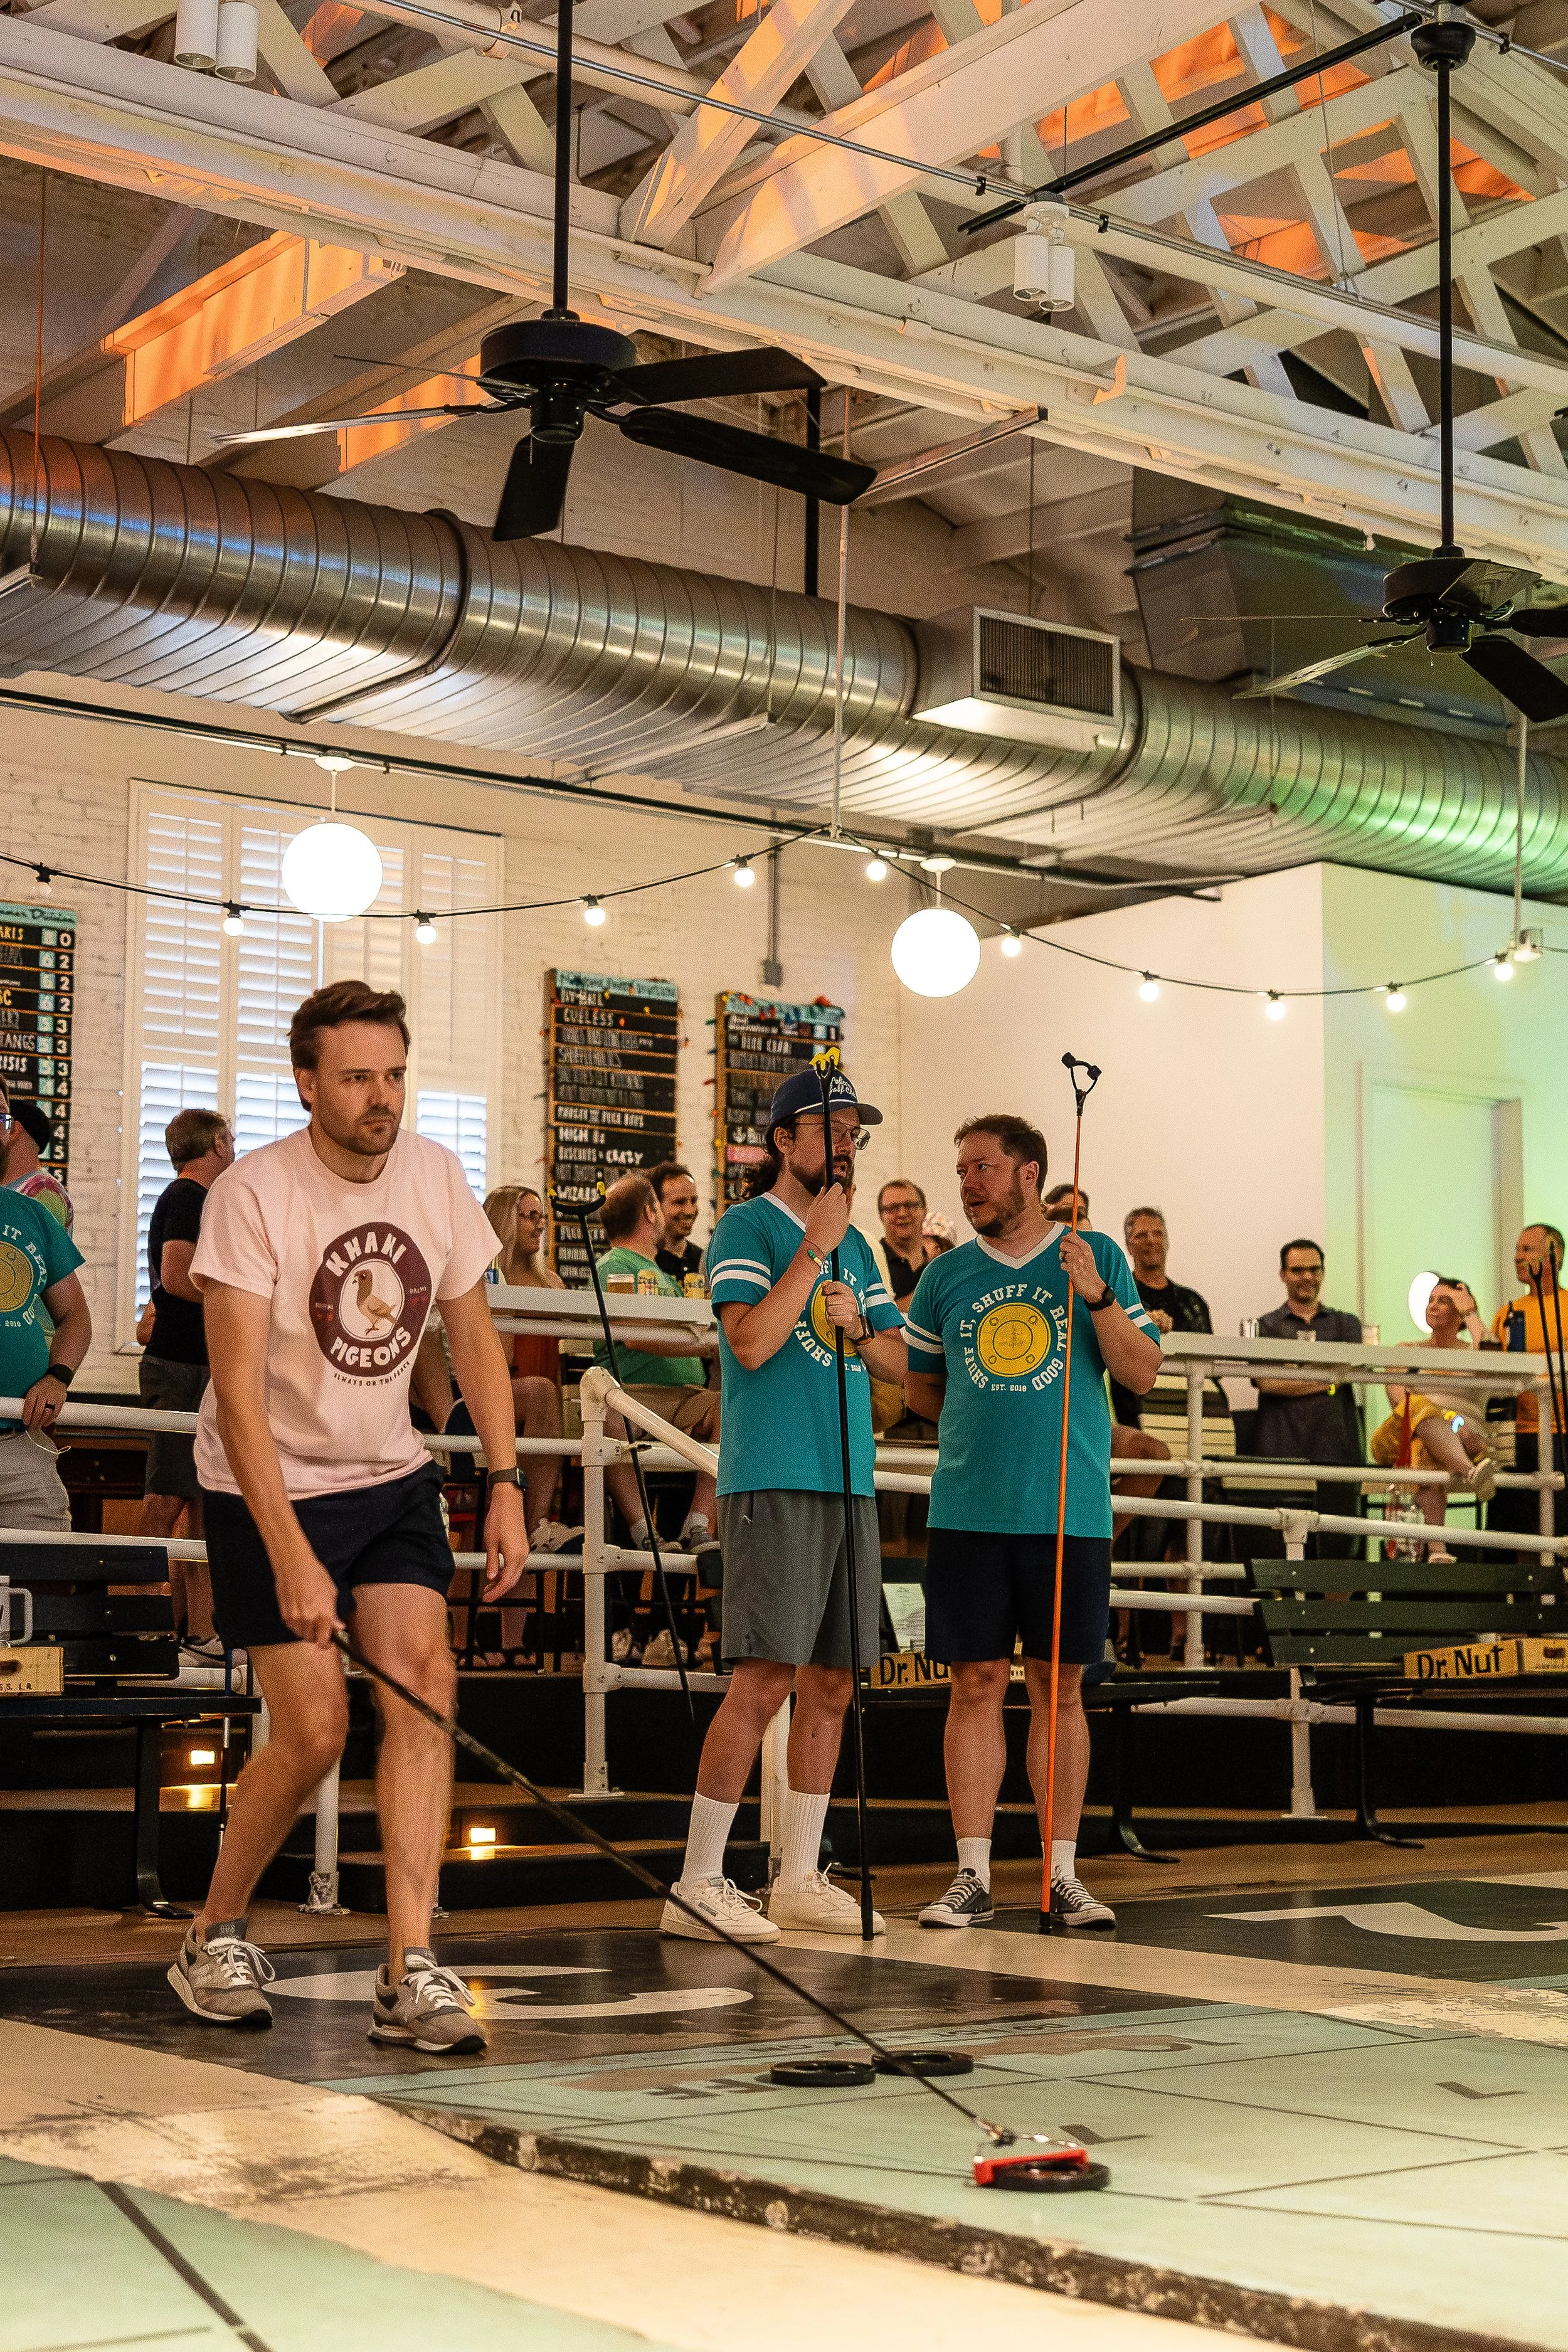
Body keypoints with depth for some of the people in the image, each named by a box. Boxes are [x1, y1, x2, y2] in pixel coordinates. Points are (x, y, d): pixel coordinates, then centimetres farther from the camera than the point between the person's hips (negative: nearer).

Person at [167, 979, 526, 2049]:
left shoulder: (438, 1174, -4)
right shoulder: (251, 1195, -20)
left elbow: (474, 1336, 8)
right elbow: (238, 1389, -24)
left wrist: (506, 1485, -1)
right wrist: (290, 1555, -31)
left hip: (391, 1479, 4)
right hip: (270, 1490, -4)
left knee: (424, 1683, -13)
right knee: (314, 1732, -8)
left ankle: (411, 1973, -11)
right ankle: (216, 1935, 18)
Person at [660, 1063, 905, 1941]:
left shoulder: (855, 1244, 19)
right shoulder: (747, 1227, -3)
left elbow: (899, 1360, 18)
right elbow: (751, 1342, -16)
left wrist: (856, 1328, -3)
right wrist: (815, 1248, -14)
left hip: (850, 1481, 8)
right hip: (773, 1481, -8)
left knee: (831, 1685, 8)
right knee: (765, 1679, -12)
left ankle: (800, 1879, 17)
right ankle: (698, 1885, -6)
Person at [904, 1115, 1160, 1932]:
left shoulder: (1097, 1258, 6)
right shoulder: (945, 1275, 10)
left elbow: (1142, 1374, 1)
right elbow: (919, 1386, 20)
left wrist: (1097, 1297, -12)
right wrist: (984, 1420, 6)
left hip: (1069, 1510, -1)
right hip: (968, 1511, 1)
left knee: (1060, 1687, 4)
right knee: (976, 1682, 0)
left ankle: (1061, 1872, 10)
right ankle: (973, 1874, 5)